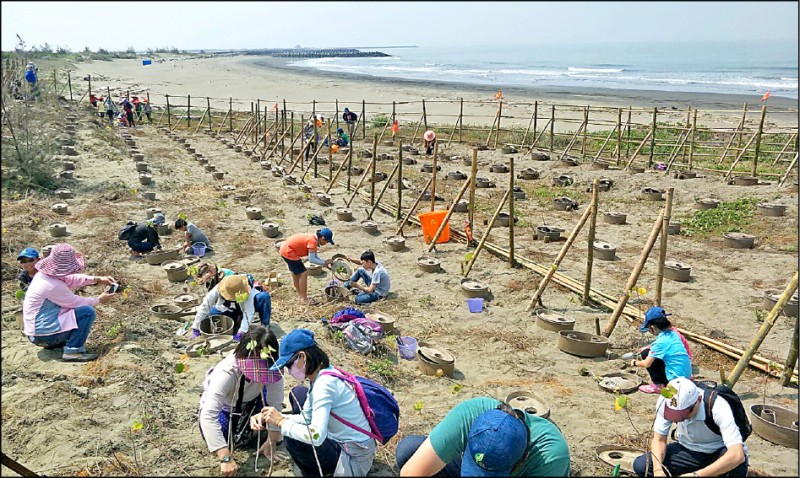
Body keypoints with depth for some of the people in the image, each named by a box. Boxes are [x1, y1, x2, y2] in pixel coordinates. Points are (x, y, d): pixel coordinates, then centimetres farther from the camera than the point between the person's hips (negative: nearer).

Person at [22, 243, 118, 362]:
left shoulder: (44, 274, 3)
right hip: (44, 334, -10)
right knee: (88, 311, -17)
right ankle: (73, 351, -17)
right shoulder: (53, 285, -25)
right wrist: (99, 300, 1)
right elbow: (76, 302, -13)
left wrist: (98, 279, 6)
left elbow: (72, 279, 14)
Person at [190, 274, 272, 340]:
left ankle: (265, 326, -15)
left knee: (264, 296, -31)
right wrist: (195, 329, -27)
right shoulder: (218, 289, -33)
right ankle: (237, 321, 3)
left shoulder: (249, 292, -38)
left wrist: (240, 333, -49)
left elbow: (249, 312, -41)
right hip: (227, 310, 3)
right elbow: (204, 306, -27)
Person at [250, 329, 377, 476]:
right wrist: (273, 417, -6)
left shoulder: (324, 383, -28)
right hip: (339, 439, 9)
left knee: (291, 439, -22)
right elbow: (307, 417, 6)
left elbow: (316, 436, -36)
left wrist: (281, 422, -23)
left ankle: (315, 472, 7)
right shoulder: (319, 375, 0)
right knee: (298, 393, 12)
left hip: (353, 460, -9)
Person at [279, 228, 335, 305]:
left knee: (296, 273, 23)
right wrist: (324, 263, -15)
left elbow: (315, 256, 11)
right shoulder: (313, 241, -23)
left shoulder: (313, 237, 6)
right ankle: (304, 298, 4)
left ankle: (300, 295, 38)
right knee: (304, 273, -5)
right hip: (289, 252, -11)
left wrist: (324, 262, 0)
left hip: (285, 248, 11)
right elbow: (312, 259, -25)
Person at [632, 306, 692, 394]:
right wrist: (648, 347, 23)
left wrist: (635, 363, 2)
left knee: (646, 354, -5)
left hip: (676, 377, -8)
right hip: (686, 374, 8)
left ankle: (658, 385, 0)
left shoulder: (661, 341, -20)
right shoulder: (672, 333, 4)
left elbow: (646, 364, -17)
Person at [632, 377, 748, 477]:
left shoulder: (718, 407, -33)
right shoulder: (665, 402, -21)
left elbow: (738, 455, -42)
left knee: (738, 467, -39)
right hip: (687, 450, 4)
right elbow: (659, 439, -11)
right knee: (640, 465, -18)